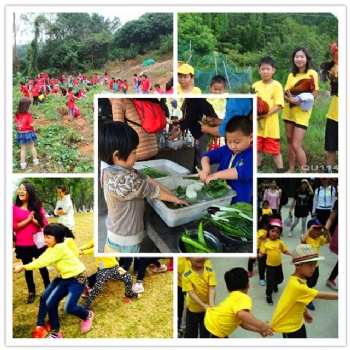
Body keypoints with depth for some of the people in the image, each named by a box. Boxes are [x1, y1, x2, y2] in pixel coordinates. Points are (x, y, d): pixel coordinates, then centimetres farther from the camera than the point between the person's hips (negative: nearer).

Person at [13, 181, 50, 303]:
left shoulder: (37, 206, -2)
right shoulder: (14, 207, -5)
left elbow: (44, 223, -3)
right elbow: (14, 226, -7)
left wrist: (33, 220, -19)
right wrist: (27, 220, -16)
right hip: (22, 245, 0)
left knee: (42, 266, 12)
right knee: (28, 268, 14)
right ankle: (31, 292, 29)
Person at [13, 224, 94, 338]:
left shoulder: (60, 247, -23)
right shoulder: (52, 248, 7)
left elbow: (44, 261, -22)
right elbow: (41, 259, -2)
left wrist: (24, 267, -20)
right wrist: (24, 266, -14)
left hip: (77, 278, -9)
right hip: (65, 278, 10)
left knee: (69, 307, -17)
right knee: (50, 303, 1)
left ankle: (88, 316, 16)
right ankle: (55, 333, 16)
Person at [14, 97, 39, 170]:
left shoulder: (17, 114, -4)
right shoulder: (28, 115, -20)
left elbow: (16, 124, 3)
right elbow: (31, 124, -19)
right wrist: (32, 121, -1)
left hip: (20, 133, 3)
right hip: (28, 132, -3)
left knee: (23, 149, 12)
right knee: (32, 147, 17)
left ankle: (23, 164, 13)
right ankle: (35, 160, 27)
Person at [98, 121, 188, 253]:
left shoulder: (112, 170, -5)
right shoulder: (125, 180, -33)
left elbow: (148, 180, -1)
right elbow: (155, 192, -19)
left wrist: (171, 194, 0)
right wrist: (175, 199, -4)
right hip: (126, 239, -8)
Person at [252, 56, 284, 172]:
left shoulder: (276, 85, -8)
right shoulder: (255, 85, 4)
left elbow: (279, 105, -12)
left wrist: (266, 114, -24)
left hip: (271, 125, -4)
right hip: (257, 124, 4)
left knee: (275, 150, 4)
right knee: (258, 149, 15)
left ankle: (280, 171, 16)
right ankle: (257, 169, 31)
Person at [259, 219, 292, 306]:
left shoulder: (280, 242, -5)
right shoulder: (265, 242, -16)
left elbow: (285, 251, 3)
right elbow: (262, 254, -14)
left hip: (278, 265, 5)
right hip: (270, 265, -4)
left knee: (280, 279, 23)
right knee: (270, 281, -2)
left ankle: (275, 285, 58)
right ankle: (268, 295, 22)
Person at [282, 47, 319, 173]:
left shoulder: (312, 73, -5)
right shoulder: (291, 75, 10)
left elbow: (314, 94, -11)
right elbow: (285, 94, 4)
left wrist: (300, 99, -25)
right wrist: (290, 99, -18)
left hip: (302, 113, -6)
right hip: (289, 111, 6)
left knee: (296, 145, -11)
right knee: (289, 140, 12)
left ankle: (304, 172, 2)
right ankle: (291, 168, 24)